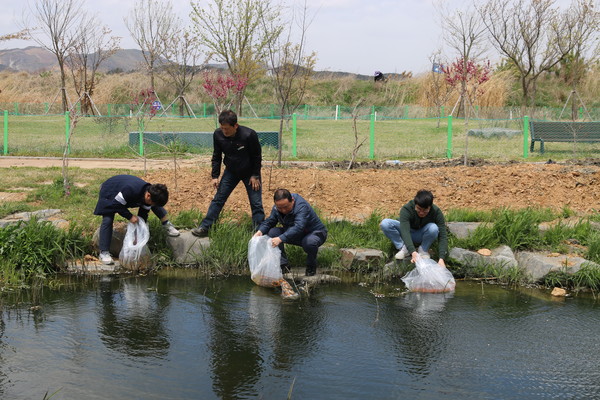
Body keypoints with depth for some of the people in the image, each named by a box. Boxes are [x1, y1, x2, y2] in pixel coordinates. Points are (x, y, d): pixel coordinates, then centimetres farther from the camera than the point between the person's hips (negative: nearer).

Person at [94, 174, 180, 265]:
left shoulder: (152, 194, -23)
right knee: (107, 220, -21)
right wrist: (130, 216, -32)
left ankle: (166, 225, 8)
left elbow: (143, 214, -11)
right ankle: (104, 252, -14)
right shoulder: (130, 190, -46)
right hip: (109, 192, -6)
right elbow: (116, 205, -33)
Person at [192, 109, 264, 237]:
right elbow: (216, 157, -3)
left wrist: (255, 176, -11)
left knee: (256, 203, -2)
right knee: (218, 199, 0)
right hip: (231, 172, 3)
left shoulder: (249, 135, -29)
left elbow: (257, 157, -15)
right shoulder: (218, 135, -18)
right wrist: (215, 176, -6)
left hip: (250, 173, -3)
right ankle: (204, 228, 6)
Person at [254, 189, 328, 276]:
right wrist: (260, 231, -21)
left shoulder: (302, 206, -32)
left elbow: (298, 227, -46)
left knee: (309, 242, -41)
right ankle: (283, 264, -6)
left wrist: (280, 239, -58)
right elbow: (269, 221, 2)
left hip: (315, 233, -6)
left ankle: (311, 266, -9)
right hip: (296, 236, 6)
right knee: (272, 232, -15)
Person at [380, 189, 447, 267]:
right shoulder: (406, 209, -30)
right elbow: (405, 231, -41)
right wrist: (413, 252, -56)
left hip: (422, 236, 0)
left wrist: (441, 259, -43)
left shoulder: (436, 212, -26)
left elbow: (443, 236, -29)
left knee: (434, 228, -36)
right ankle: (404, 248, -13)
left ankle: (423, 250, -10)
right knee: (385, 223, -27)